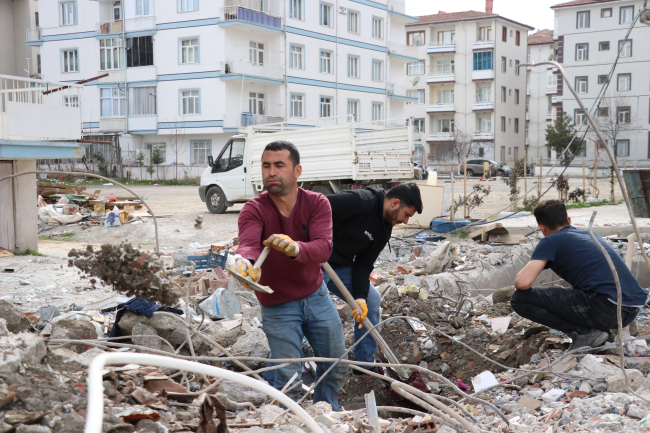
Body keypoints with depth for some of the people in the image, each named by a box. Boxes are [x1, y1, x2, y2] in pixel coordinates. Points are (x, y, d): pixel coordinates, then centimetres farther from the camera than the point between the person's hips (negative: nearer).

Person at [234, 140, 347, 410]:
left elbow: (323, 248, -29)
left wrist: (295, 248, -51)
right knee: (288, 380, -2)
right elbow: (248, 243, -37)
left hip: (317, 296, 3)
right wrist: (245, 261, -61)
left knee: (336, 365, 17)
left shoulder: (317, 203, -12)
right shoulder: (253, 210, -16)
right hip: (278, 307, -3)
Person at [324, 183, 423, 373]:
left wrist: (360, 297, -12)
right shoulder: (361, 201, -24)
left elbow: (364, 264, 2)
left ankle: (364, 364, 20)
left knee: (371, 300, 10)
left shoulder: (384, 229, 4)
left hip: (342, 267, 9)